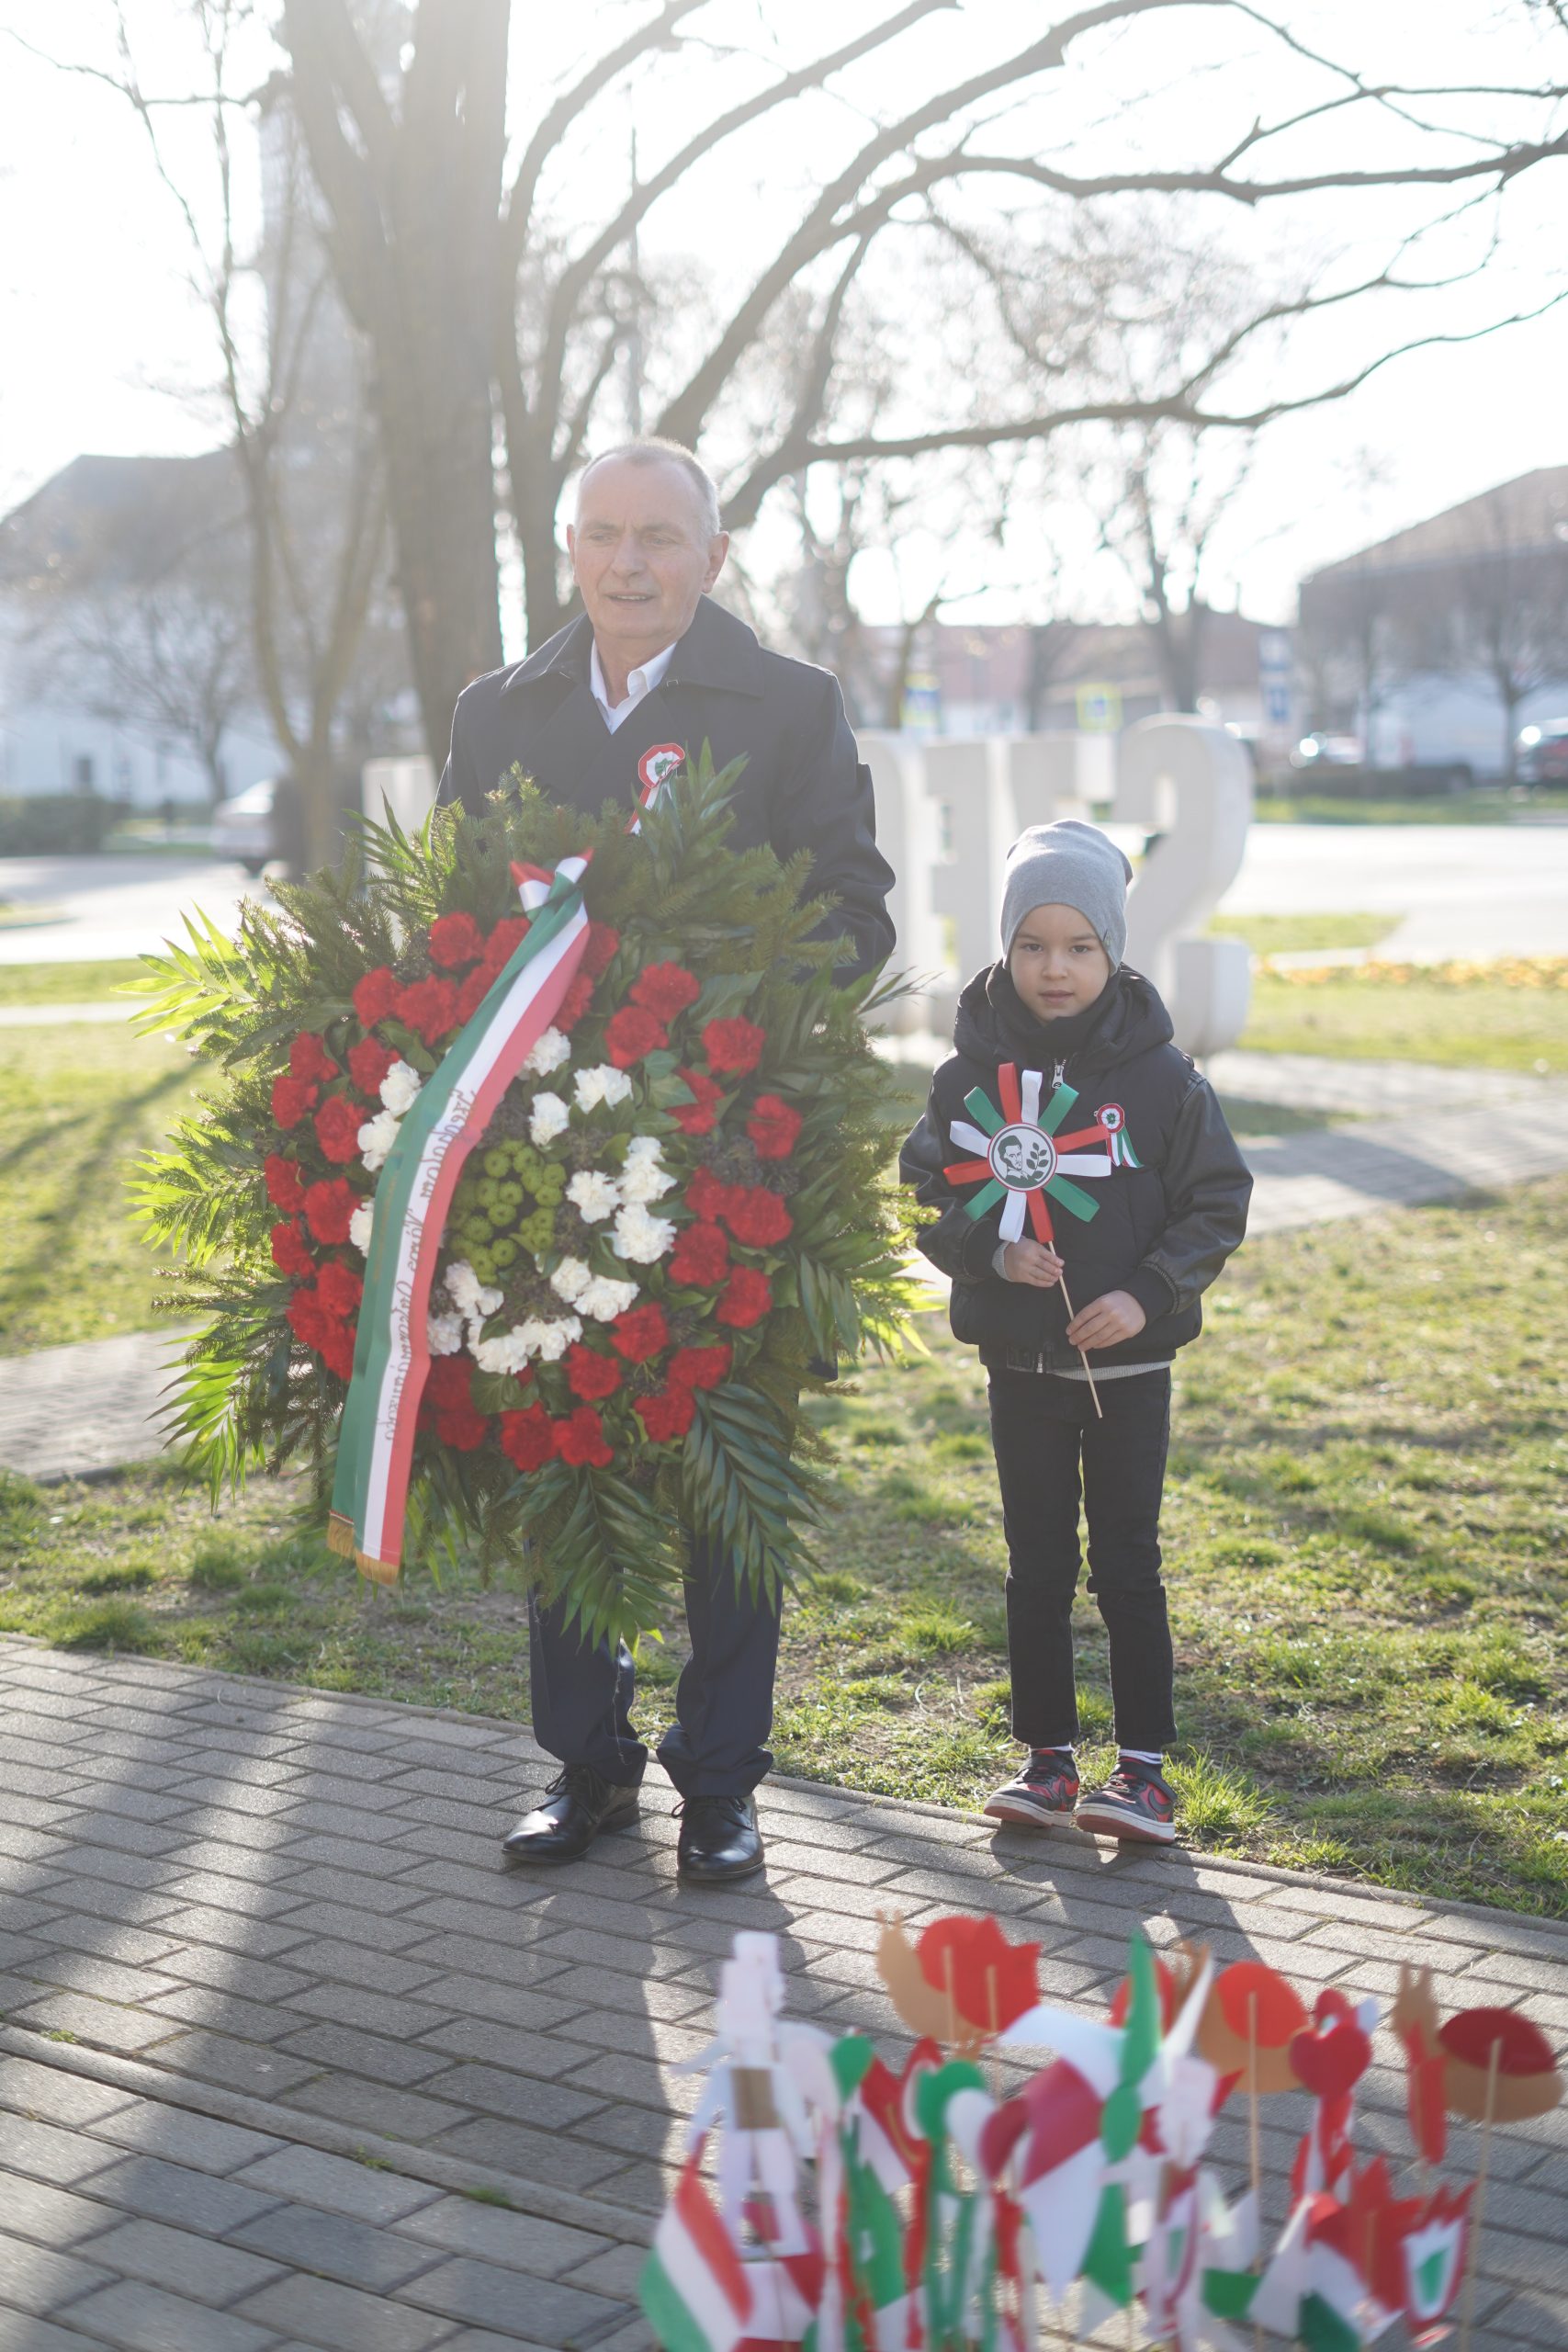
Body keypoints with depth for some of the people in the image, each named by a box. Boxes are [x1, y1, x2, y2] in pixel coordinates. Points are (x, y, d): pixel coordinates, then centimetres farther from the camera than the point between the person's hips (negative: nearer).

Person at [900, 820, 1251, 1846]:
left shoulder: (1160, 1077, -7)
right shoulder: (971, 1074, -2)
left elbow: (1217, 1202, -3)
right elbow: (926, 1194, 3)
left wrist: (1148, 1292, -15)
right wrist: (992, 1251, -15)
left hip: (1127, 1365, -2)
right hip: (1020, 1363, 2)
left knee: (1127, 1566, 3)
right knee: (1037, 1567, 11)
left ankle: (1145, 1768, 13)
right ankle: (1048, 1758, 22)